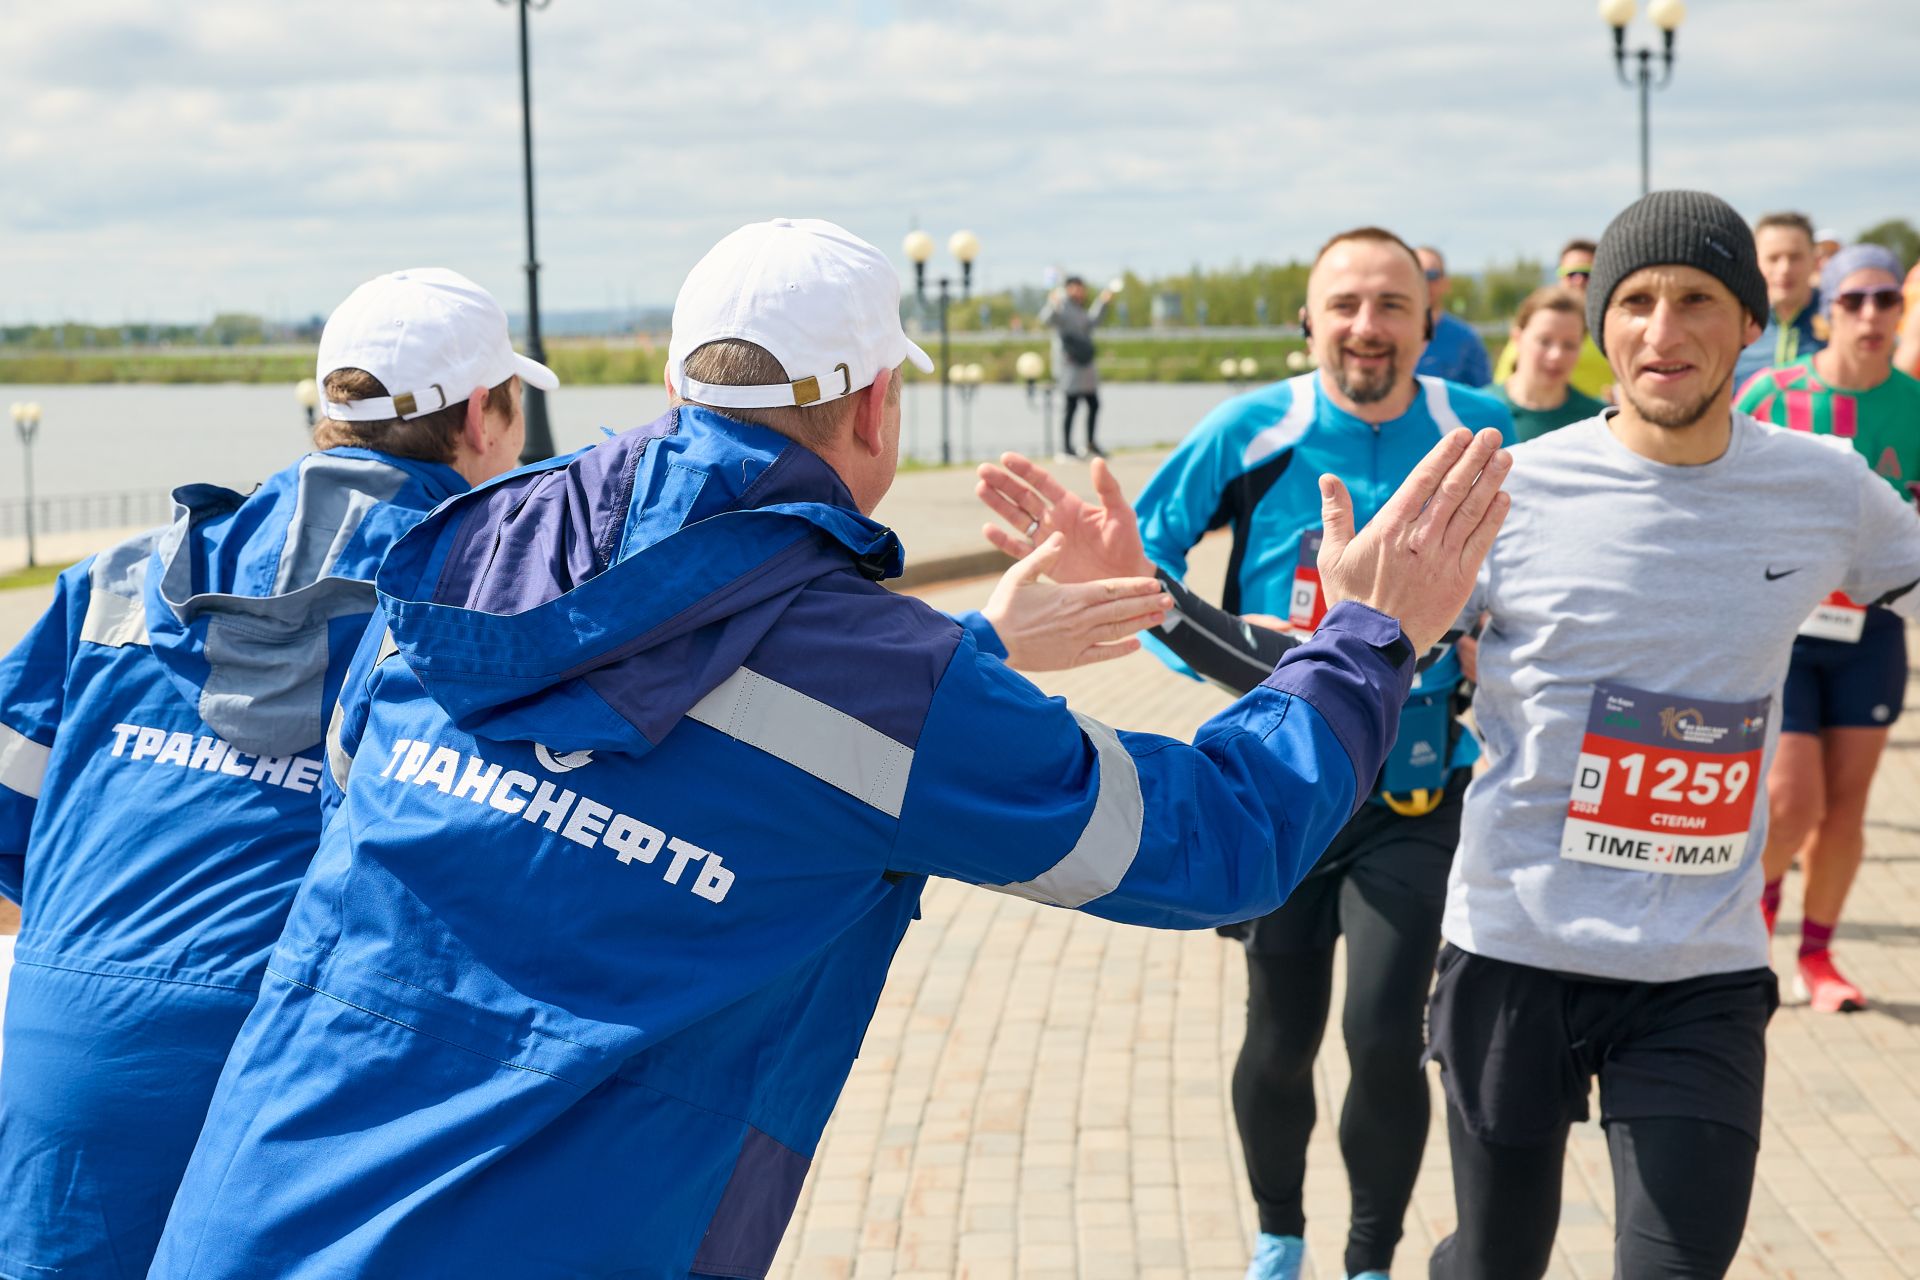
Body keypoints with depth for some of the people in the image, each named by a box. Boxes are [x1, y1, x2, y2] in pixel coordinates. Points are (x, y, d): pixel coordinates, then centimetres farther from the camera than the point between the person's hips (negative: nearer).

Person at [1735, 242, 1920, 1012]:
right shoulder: (1771, 396, -9)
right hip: (1779, 625, -2)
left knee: (1846, 803, 6)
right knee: (1792, 801, -7)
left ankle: (1816, 957, 24)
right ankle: (1758, 893, 27)